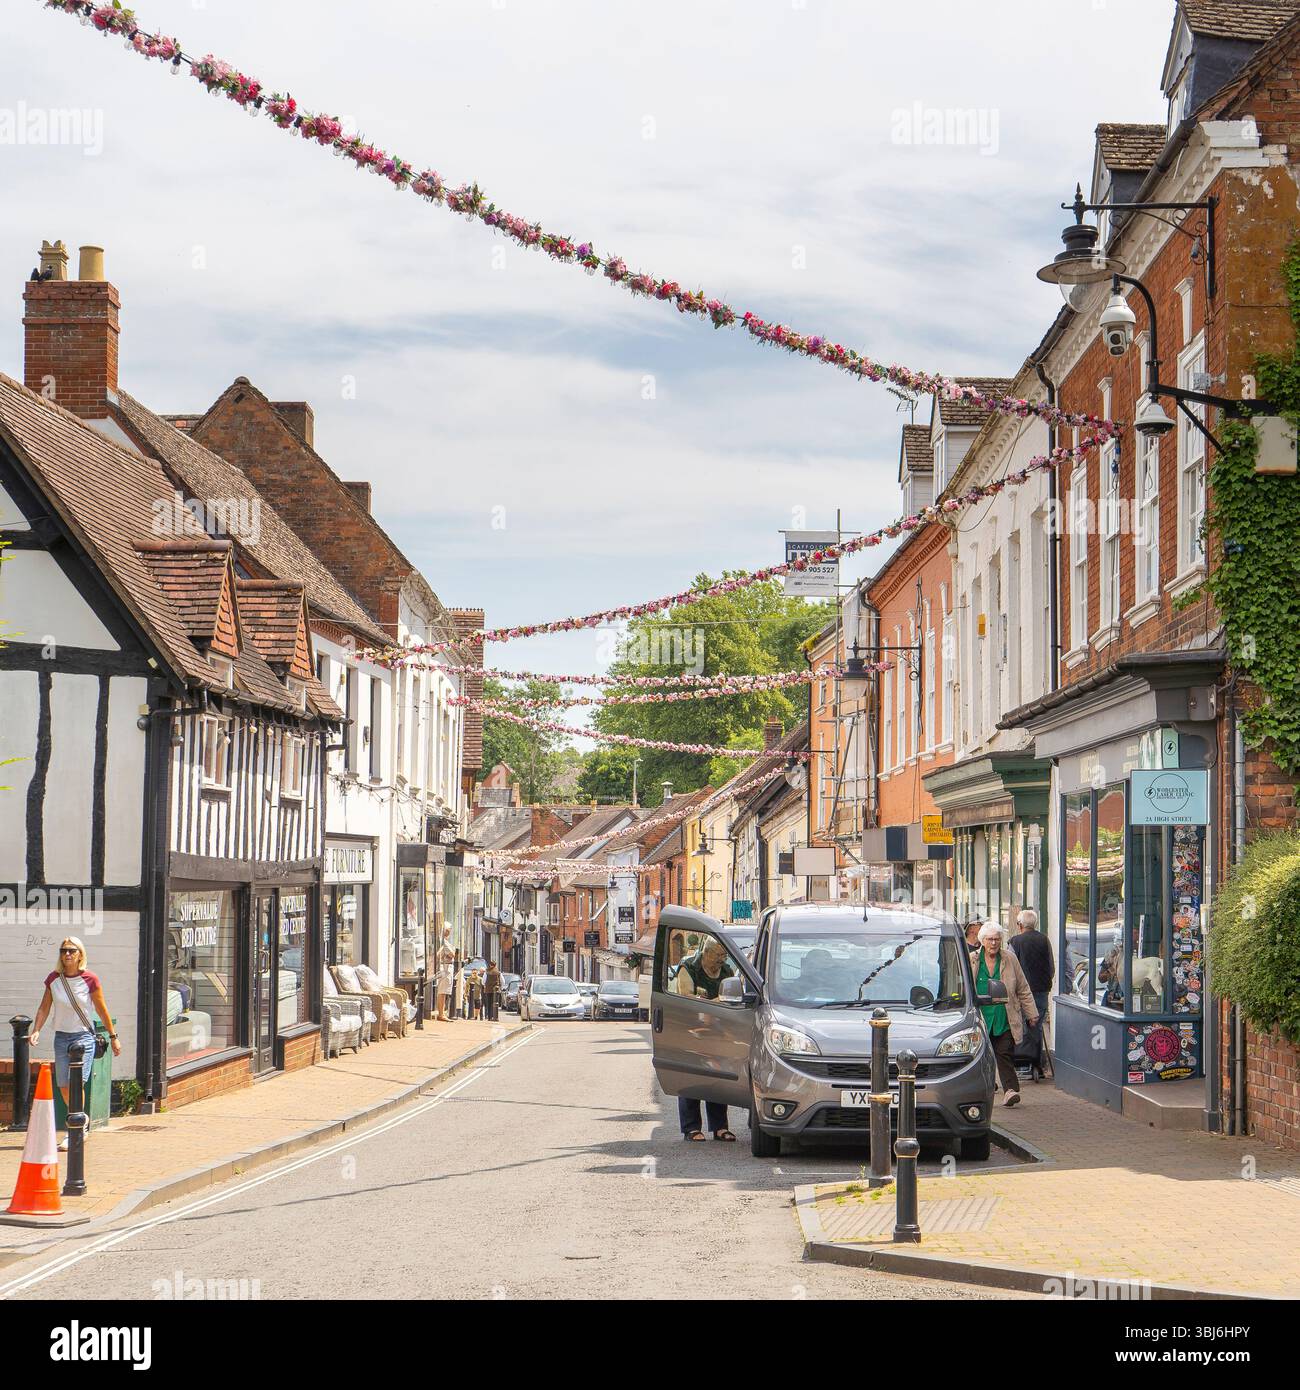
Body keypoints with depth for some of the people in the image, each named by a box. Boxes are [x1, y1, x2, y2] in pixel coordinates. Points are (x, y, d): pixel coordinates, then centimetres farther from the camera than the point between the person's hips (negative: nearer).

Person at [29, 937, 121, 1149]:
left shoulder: (90, 980, -8)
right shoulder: (53, 979, 1)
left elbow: (102, 1010, 1)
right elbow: (44, 1008, 6)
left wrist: (113, 1037, 7)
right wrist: (36, 1030, -10)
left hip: (84, 1036, -4)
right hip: (61, 1036, 4)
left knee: (77, 1082, -19)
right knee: (64, 1087, 6)